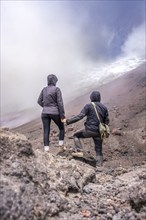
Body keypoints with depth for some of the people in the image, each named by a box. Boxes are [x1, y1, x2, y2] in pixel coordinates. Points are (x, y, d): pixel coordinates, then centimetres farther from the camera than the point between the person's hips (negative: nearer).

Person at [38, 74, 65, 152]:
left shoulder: (44, 89, 8)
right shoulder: (57, 89, -8)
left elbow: (39, 101, 12)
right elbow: (60, 103, -12)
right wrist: (62, 114, -8)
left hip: (45, 113, 4)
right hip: (55, 113, -4)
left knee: (46, 131, 3)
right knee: (61, 128, 19)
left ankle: (46, 148, -5)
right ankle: (61, 144, 14)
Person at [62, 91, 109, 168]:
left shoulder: (88, 106, -6)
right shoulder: (104, 107, 8)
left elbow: (79, 117, -13)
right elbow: (107, 121, 11)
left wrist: (67, 121, -7)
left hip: (89, 130, -4)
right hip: (98, 132, 4)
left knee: (76, 135, 21)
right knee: (99, 150, 13)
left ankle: (80, 151, 6)